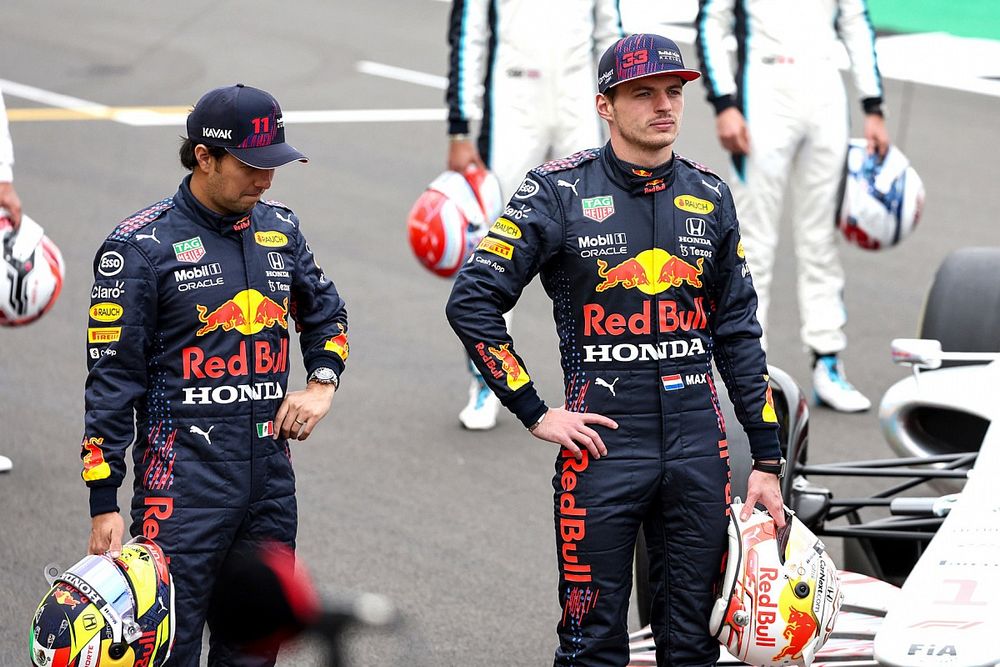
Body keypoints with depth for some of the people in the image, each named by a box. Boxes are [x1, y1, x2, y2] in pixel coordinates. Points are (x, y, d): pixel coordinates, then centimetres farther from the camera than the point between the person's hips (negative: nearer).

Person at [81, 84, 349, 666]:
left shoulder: (280, 229, 10)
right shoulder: (142, 246, -8)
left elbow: (325, 311, 29)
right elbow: (112, 380, -7)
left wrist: (323, 381, 8)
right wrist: (104, 506, -9)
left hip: (271, 479, 6)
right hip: (183, 482, -6)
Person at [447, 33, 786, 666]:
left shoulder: (709, 196, 10)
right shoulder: (560, 192, -3)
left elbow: (738, 333, 14)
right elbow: (472, 303, -3)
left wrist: (767, 460, 10)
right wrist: (535, 412, -6)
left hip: (699, 444, 4)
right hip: (605, 443, -4)